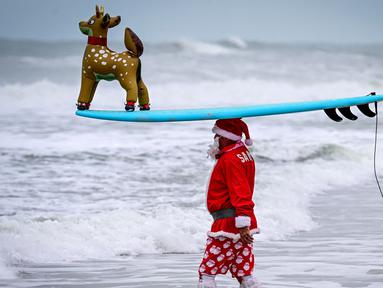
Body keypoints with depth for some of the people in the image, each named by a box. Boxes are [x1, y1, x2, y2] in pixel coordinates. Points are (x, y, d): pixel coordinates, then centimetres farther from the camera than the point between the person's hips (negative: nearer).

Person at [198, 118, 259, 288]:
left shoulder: (230, 159, -15)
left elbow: (240, 193, -23)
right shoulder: (244, 154, 15)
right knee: (244, 273, 9)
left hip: (228, 224, -10)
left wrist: (242, 226, -27)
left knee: (207, 271, -5)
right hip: (241, 224, 10)